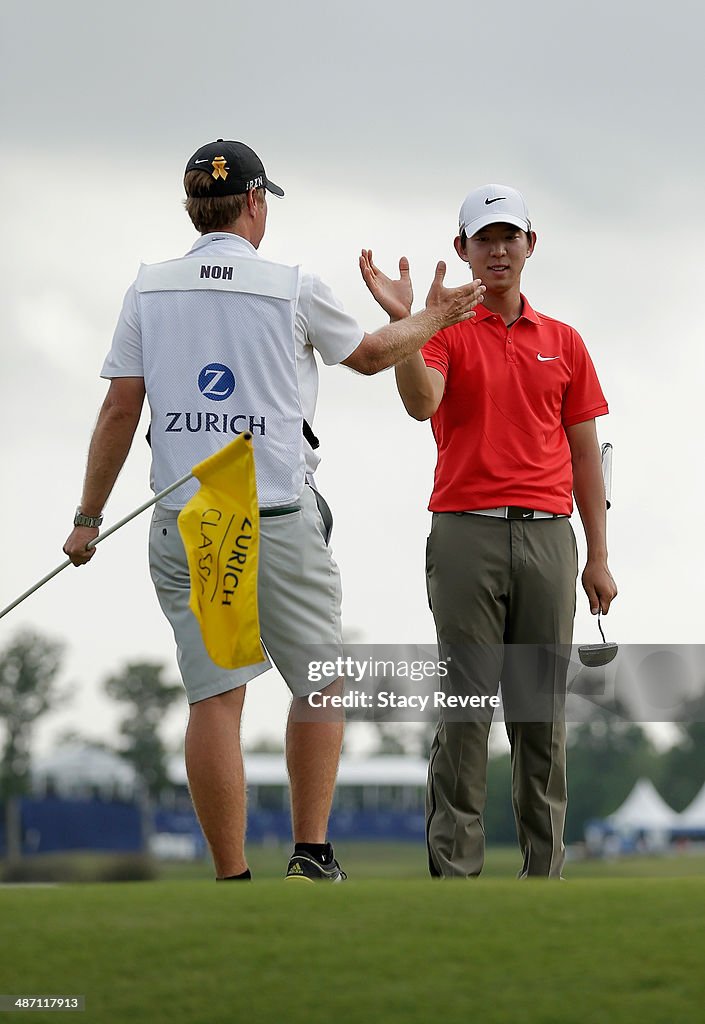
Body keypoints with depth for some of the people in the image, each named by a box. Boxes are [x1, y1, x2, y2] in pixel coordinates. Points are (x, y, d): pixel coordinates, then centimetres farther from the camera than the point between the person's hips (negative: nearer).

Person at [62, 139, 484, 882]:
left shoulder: (150, 290, 5)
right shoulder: (293, 290, -2)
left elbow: (120, 410, 2)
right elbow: (369, 355, 15)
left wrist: (88, 519, 9)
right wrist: (434, 316, 33)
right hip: (279, 523, -3)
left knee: (214, 697, 2)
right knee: (320, 684, 12)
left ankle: (232, 881, 1)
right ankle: (311, 855, 7)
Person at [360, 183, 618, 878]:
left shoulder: (563, 343, 15)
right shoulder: (446, 333, 5)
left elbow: (584, 454, 14)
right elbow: (421, 403, -16)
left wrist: (598, 557, 9)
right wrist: (403, 321, -30)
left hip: (546, 535, 3)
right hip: (467, 537, -3)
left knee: (542, 713, 4)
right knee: (465, 708, -4)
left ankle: (544, 871, 9)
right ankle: (454, 869, -2)